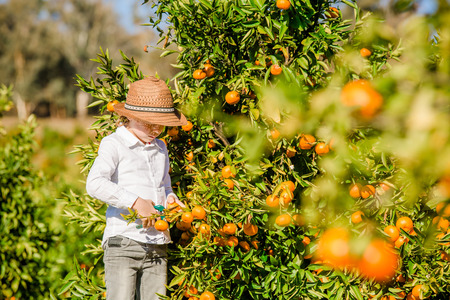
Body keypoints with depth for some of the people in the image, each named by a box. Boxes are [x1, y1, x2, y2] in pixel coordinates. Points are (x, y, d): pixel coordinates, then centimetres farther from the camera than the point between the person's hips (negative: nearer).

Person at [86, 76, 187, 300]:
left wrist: (169, 198, 6)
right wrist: (136, 202, -21)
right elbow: (94, 183, -16)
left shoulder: (160, 148, 19)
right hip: (123, 242, -6)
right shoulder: (114, 144, -1)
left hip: (157, 247, 6)